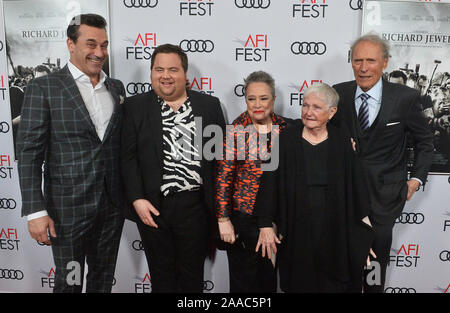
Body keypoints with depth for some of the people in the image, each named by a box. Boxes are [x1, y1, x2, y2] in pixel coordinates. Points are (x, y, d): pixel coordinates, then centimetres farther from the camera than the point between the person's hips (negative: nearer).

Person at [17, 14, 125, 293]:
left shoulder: (117, 88, 8)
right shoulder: (43, 88, -7)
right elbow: (30, 152, -9)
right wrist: (36, 211, -14)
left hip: (113, 203, 4)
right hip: (68, 206, -4)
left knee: (104, 277, 18)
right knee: (70, 282, 12)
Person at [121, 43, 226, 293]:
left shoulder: (209, 105, 3)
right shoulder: (135, 107, 2)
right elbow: (128, 157, -1)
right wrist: (137, 199, -10)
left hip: (195, 206, 0)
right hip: (153, 207, 0)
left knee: (192, 275, 15)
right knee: (161, 275, 16)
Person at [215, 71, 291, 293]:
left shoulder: (284, 128, 2)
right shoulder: (235, 130, -9)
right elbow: (223, 177, -10)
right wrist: (223, 219, -11)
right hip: (242, 217, -3)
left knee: (270, 278, 18)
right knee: (242, 280, 9)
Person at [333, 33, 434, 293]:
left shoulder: (406, 98, -10)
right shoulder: (339, 93, -4)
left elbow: (424, 141, 3)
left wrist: (417, 178, -3)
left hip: (384, 194, -1)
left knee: (376, 259, 16)